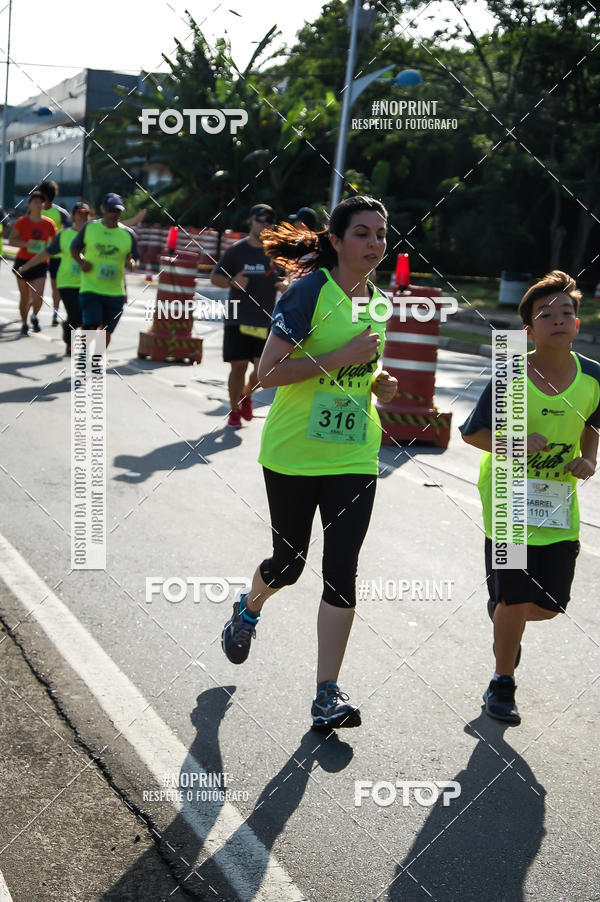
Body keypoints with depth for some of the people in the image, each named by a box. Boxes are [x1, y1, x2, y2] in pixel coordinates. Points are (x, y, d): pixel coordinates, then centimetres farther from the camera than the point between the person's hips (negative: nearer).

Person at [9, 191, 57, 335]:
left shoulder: (49, 223, 0)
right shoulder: (22, 222, -5)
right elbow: (11, 240, -6)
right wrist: (26, 244, -21)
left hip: (40, 264, 1)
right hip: (23, 262, -1)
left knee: (38, 296, -12)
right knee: (24, 296, 7)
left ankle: (34, 317, 19)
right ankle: (24, 324, 26)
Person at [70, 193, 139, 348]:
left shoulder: (128, 234, 2)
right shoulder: (89, 228, 1)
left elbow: (135, 259, 8)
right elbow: (74, 248, 13)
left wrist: (131, 262, -17)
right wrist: (82, 262, -8)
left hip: (115, 292, 2)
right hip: (90, 289, -2)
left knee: (106, 332, 9)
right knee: (91, 327, -17)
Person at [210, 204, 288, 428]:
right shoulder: (236, 250, 0)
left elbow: (285, 279, 19)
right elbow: (215, 277, 3)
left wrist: (286, 285, -5)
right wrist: (232, 282, -17)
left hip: (266, 321, 2)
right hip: (238, 320, -2)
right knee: (239, 367, -1)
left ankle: (247, 395, 26)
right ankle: (234, 410, 18)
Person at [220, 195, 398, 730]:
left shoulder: (376, 300, 8)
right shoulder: (309, 291, -13)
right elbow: (268, 372, -19)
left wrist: (380, 383, 2)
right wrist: (341, 357, -23)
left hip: (354, 459, 4)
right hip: (294, 455, -4)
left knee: (342, 570, -4)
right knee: (289, 562, 12)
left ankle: (328, 695, 3)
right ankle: (248, 608, 48)